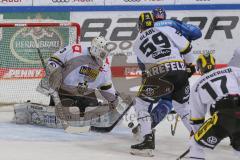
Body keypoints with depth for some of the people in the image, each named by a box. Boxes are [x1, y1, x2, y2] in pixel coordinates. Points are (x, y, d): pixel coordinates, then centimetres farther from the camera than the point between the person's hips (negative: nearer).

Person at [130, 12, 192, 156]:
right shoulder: (167, 30, 14)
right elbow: (186, 48, 10)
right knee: (183, 105, 26)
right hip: (180, 71, 3)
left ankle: (148, 140, -3)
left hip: (159, 74, -3)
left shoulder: (137, 43, 18)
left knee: (141, 104, 12)